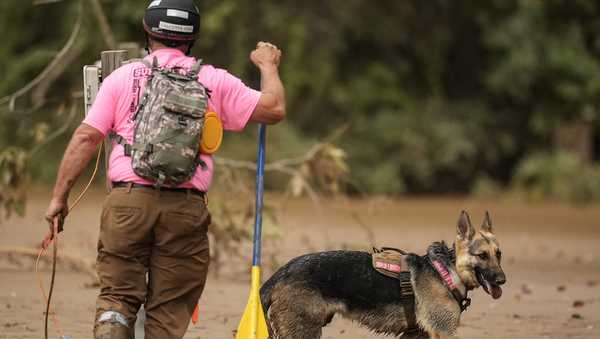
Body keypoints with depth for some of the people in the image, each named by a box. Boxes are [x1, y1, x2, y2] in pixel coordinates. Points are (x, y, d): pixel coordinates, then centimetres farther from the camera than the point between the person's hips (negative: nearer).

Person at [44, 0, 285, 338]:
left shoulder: (122, 77, 9)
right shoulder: (215, 81, 8)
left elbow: (86, 138, 4)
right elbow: (274, 109, 8)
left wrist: (60, 196, 7)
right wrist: (269, 66, 26)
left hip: (128, 200, 0)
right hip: (186, 208, 0)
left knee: (117, 296, 6)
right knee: (169, 311, 6)